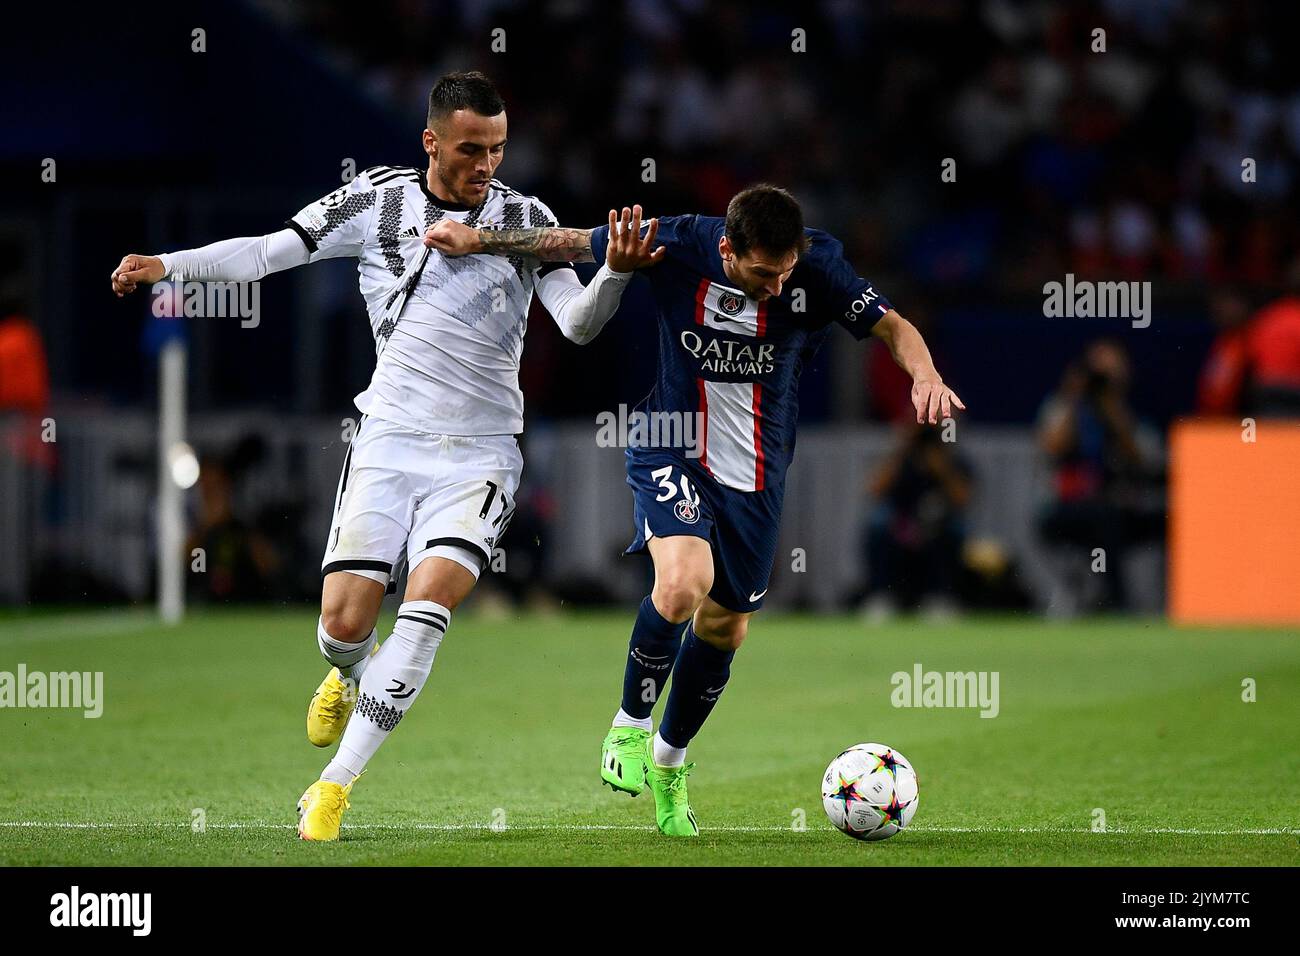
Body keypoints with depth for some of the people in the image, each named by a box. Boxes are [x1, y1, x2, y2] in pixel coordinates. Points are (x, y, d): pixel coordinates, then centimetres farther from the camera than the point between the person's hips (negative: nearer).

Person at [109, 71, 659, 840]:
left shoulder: (525, 219, 1)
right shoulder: (379, 200, 1)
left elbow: (578, 323, -7)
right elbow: (268, 251, 3)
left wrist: (616, 274, -26)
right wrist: (169, 266, -9)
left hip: (480, 452, -1)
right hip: (390, 438, 1)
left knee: (432, 593, -22)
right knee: (344, 623, -6)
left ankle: (337, 783, -13)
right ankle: (353, 675, 35)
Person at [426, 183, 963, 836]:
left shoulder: (816, 267, -18)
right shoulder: (679, 245, -20)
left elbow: (893, 327, -10)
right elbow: (569, 242, -6)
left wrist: (925, 377, -29)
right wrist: (480, 240, -5)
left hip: (756, 471, 3)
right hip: (673, 448, -3)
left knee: (724, 629, 11)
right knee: (684, 584, -27)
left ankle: (668, 763, 37)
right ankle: (630, 725, -2)